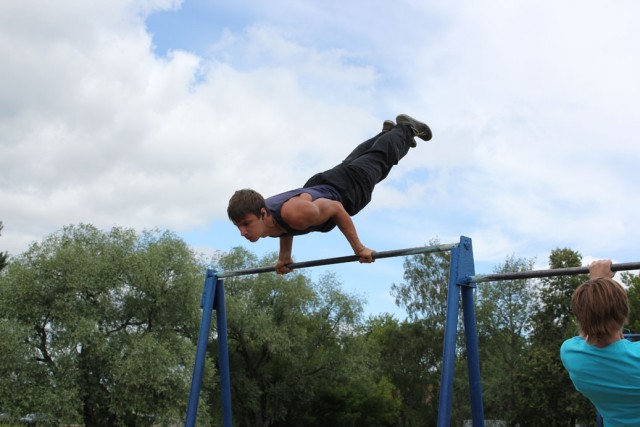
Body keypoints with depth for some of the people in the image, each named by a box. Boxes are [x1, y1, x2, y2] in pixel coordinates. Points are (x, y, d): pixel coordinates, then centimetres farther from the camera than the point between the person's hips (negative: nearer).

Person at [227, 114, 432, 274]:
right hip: (318, 185, 6)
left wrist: (359, 248, -28)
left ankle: (407, 128, 50)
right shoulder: (260, 218, -26)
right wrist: (284, 256, 6)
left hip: (349, 188, -6)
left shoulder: (294, 213, -49)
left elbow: (336, 208, -32)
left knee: (380, 158, 23)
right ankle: (388, 131, 62)